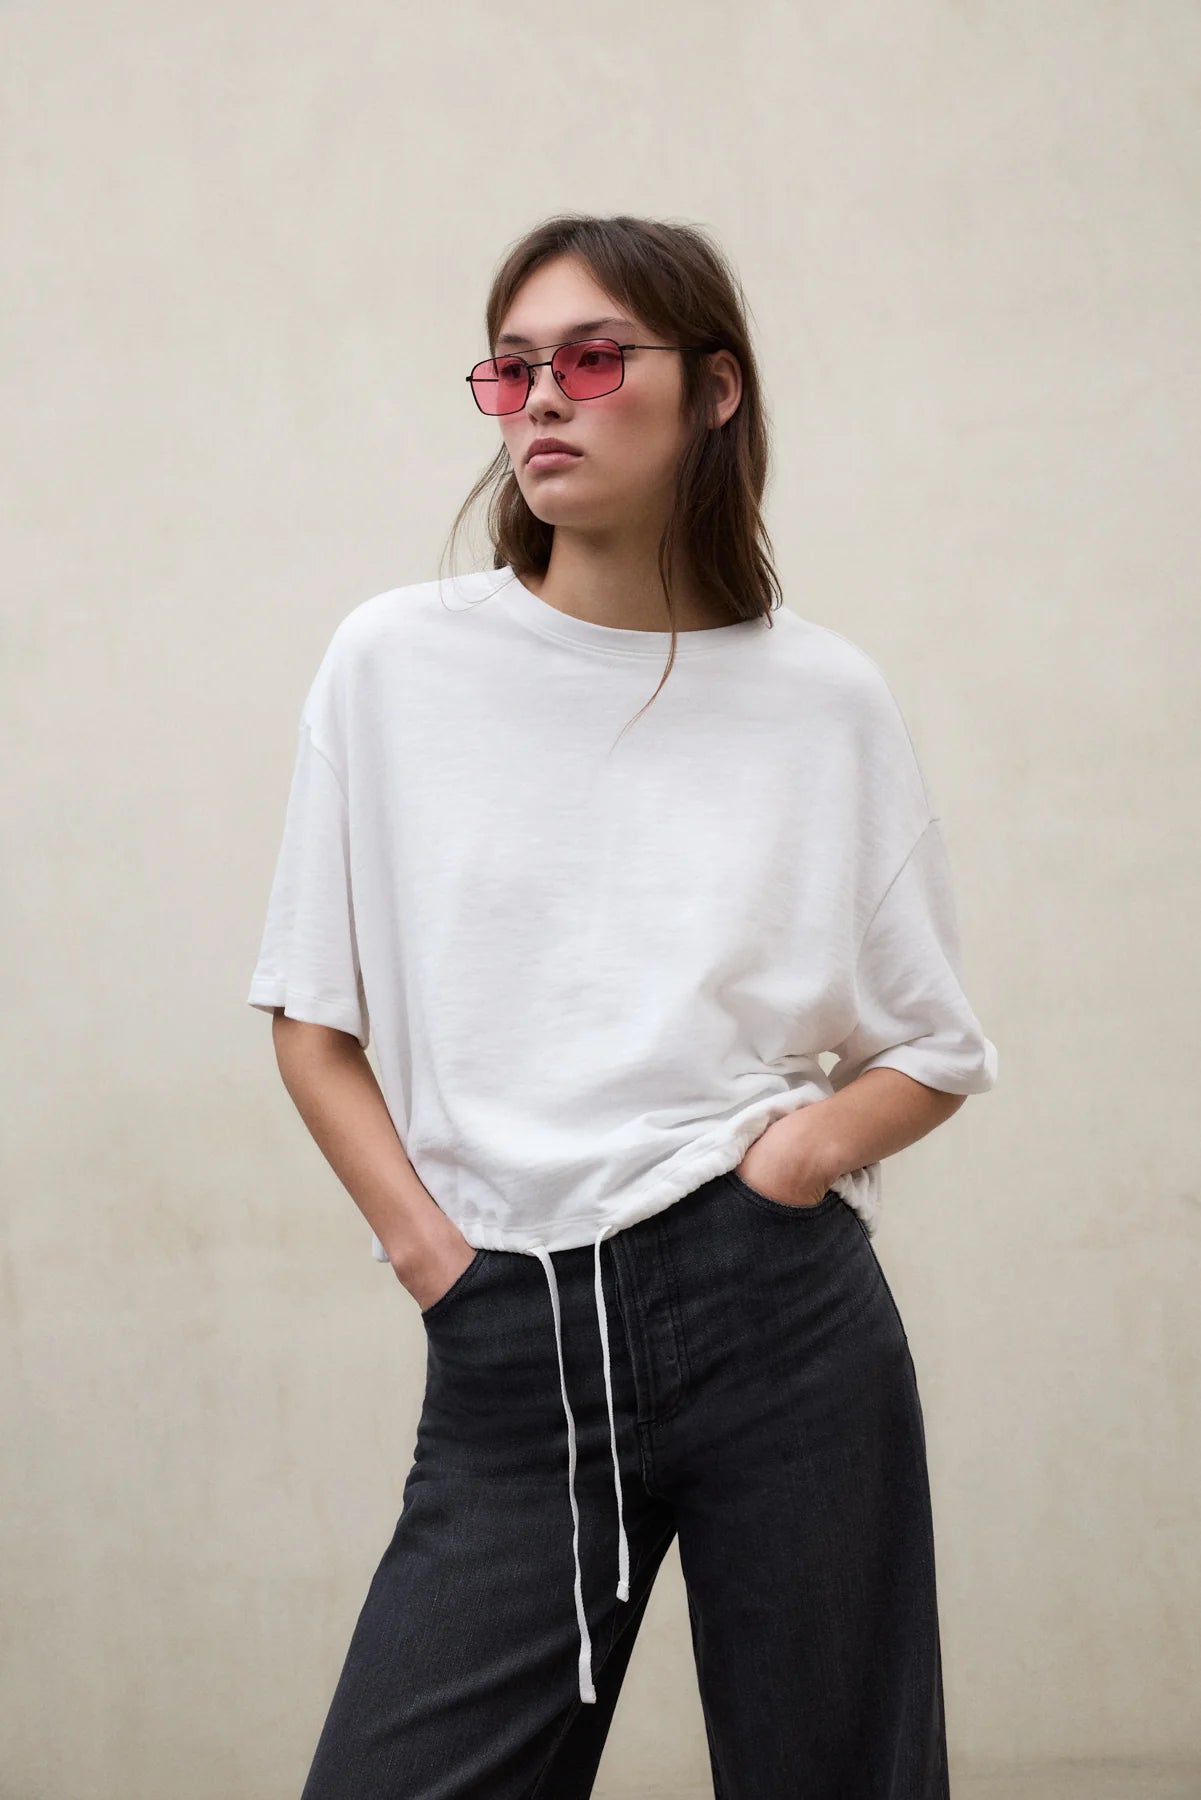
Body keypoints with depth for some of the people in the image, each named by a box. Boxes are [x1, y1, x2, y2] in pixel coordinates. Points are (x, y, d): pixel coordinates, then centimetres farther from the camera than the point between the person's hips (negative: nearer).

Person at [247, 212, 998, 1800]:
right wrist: (423, 1244, -3)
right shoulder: (396, 663, 4)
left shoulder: (824, 698, 4)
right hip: (508, 1351, 0)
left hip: (780, 1317, 0)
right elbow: (313, 1015, 10)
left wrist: (804, 1149, -8)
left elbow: (938, 1048, 11)